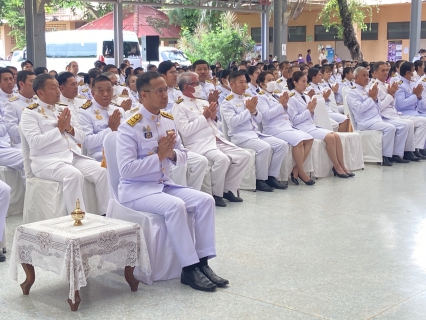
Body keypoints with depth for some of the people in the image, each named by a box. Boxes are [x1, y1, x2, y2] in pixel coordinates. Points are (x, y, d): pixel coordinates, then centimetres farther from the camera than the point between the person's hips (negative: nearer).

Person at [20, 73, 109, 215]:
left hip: (74, 156, 6)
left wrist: (69, 128, -4)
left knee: (102, 171, -18)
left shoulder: (62, 110, 19)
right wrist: (59, 128, -11)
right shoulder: (30, 113, 0)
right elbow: (35, 142, -15)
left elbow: (81, 138, 17)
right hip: (47, 161, -6)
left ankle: (106, 214, -13)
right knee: (74, 175, -35)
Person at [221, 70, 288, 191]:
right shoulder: (227, 102, -2)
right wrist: (248, 110, -11)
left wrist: (254, 110, -3)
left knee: (282, 145, -8)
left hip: (255, 133, 7)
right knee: (265, 147, -31)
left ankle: (271, 176, -1)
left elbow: (259, 120, 19)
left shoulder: (248, 98, 18)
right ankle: (260, 180, -16)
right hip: (240, 136, -7)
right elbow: (232, 121, -16)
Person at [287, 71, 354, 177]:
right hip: (302, 128, -8)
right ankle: (337, 168, -13)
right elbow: (294, 120, -12)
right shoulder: (291, 98, -5)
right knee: (330, 137, -24)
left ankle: (342, 166, -11)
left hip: (311, 126, 8)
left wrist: (312, 110, 0)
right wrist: (308, 110, -12)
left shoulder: (306, 97, 18)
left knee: (336, 136, -14)